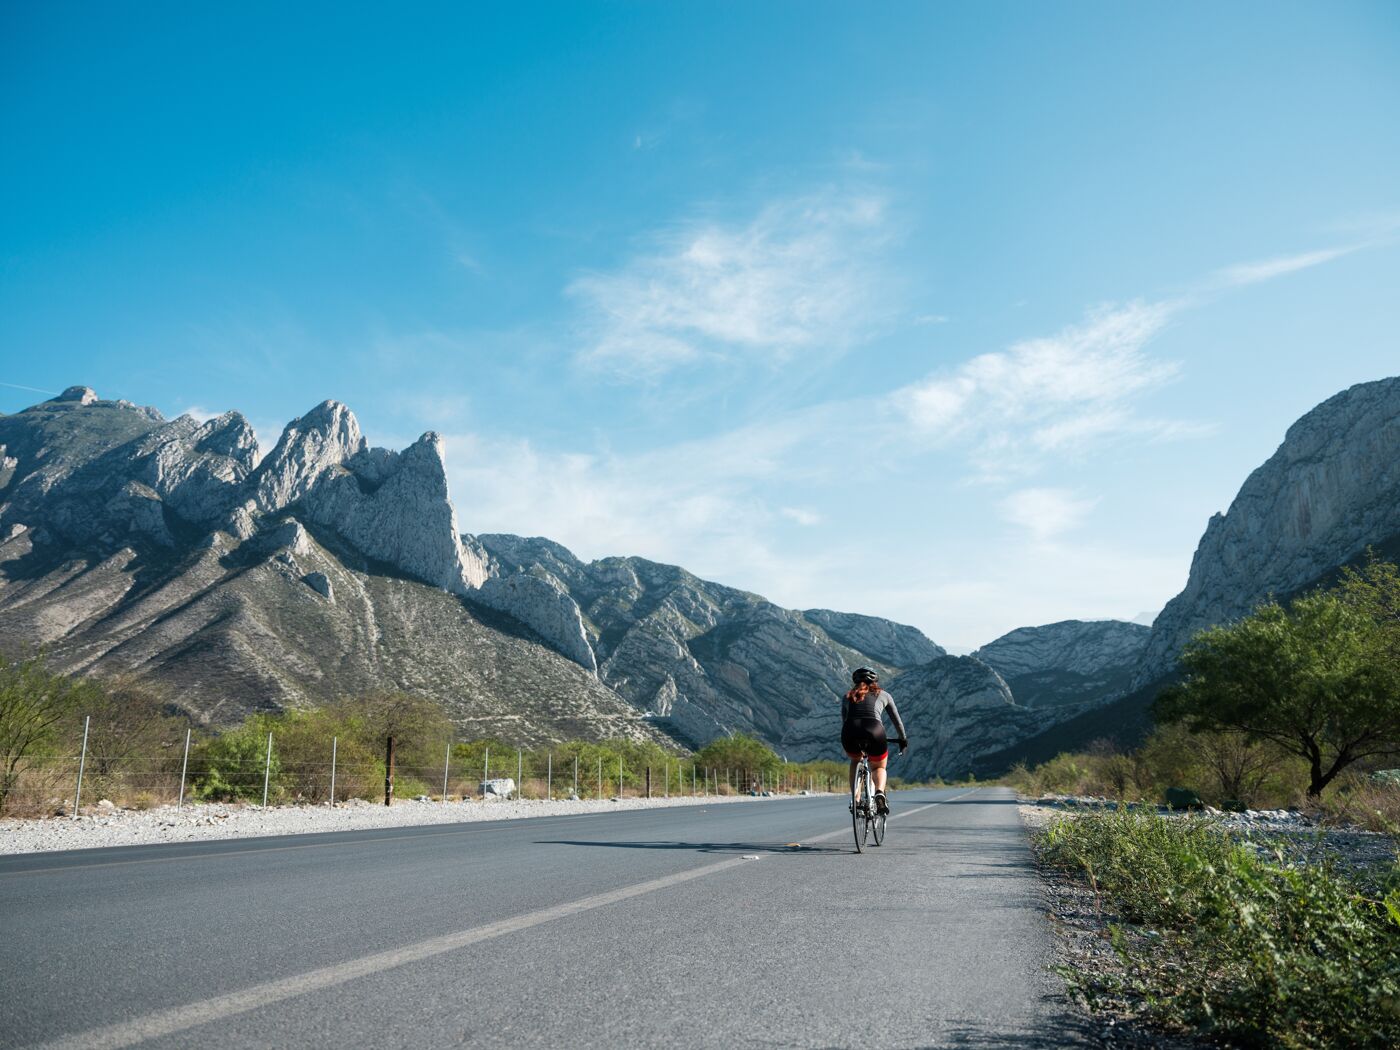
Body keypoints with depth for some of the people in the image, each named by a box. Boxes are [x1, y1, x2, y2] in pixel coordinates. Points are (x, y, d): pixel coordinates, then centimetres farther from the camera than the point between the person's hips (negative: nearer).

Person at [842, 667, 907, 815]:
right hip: (874, 732, -1)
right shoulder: (883, 695, 27)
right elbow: (896, 720, 34)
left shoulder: (847, 697, 29)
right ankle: (880, 792, -4)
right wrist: (903, 739, 51)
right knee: (879, 767, 27)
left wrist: (846, 747, 51)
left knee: (855, 761, 34)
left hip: (850, 733, 1)